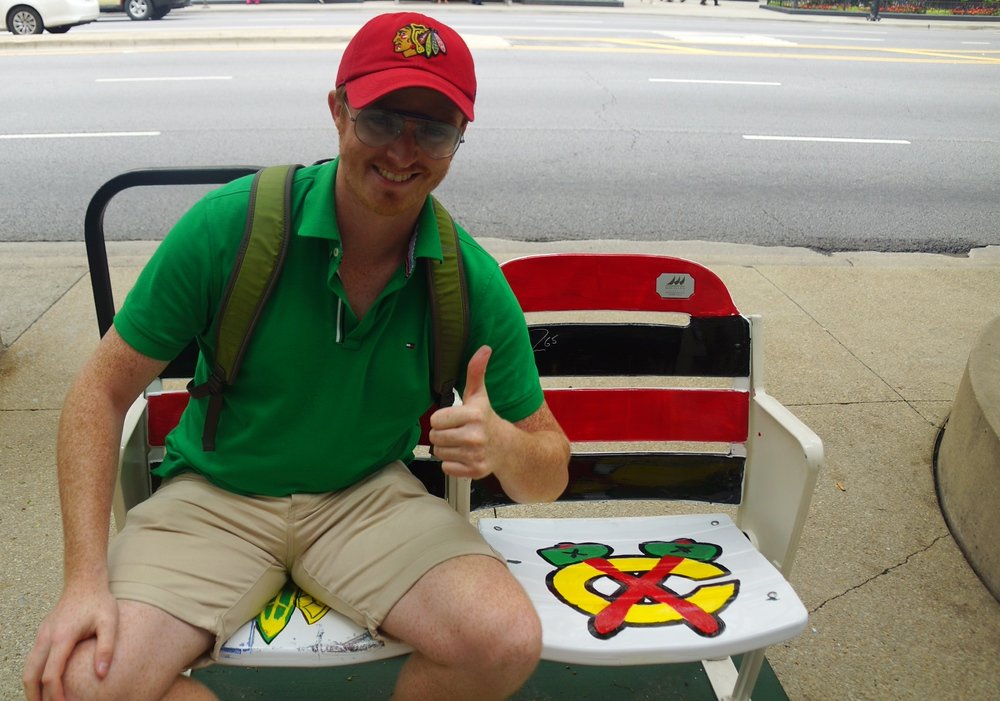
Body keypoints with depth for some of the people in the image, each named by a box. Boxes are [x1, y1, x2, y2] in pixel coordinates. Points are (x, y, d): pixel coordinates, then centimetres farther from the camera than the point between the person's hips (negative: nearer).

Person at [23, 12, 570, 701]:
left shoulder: (473, 281, -11)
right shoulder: (229, 224, -15)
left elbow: (550, 472, -4)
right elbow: (100, 392, -7)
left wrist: (501, 445, -30)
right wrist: (86, 578, -16)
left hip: (369, 495, 1)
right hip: (216, 493, 0)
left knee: (508, 641, -24)